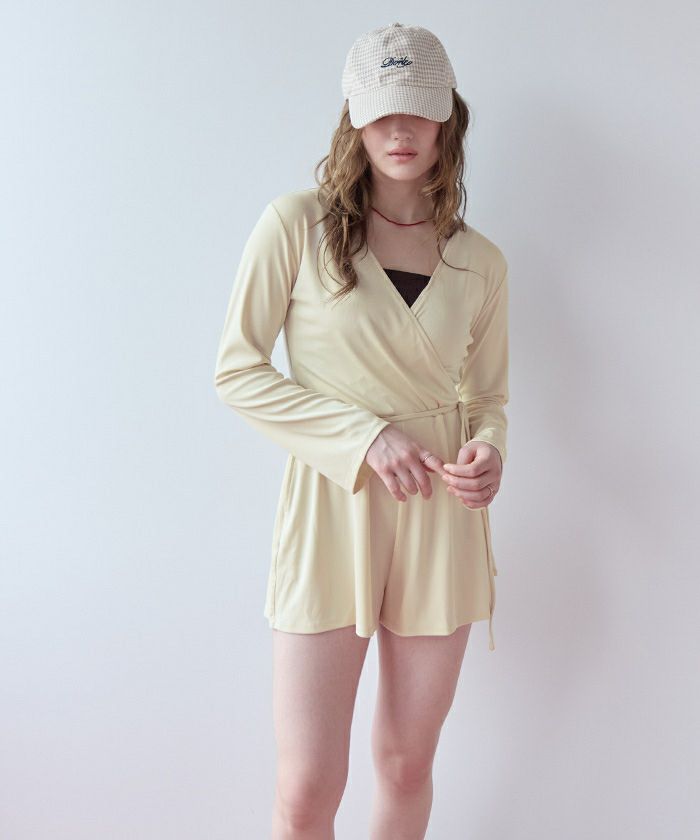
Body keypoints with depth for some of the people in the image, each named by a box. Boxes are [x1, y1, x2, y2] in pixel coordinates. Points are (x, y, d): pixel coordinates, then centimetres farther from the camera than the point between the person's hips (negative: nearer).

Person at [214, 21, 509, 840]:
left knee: (407, 763, 15)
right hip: (330, 508, -3)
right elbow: (236, 370, -6)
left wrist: (488, 450, -7)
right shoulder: (297, 224, -5)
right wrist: (364, 435, -14)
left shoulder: (480, 262, 6)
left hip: (439, 519, 3)